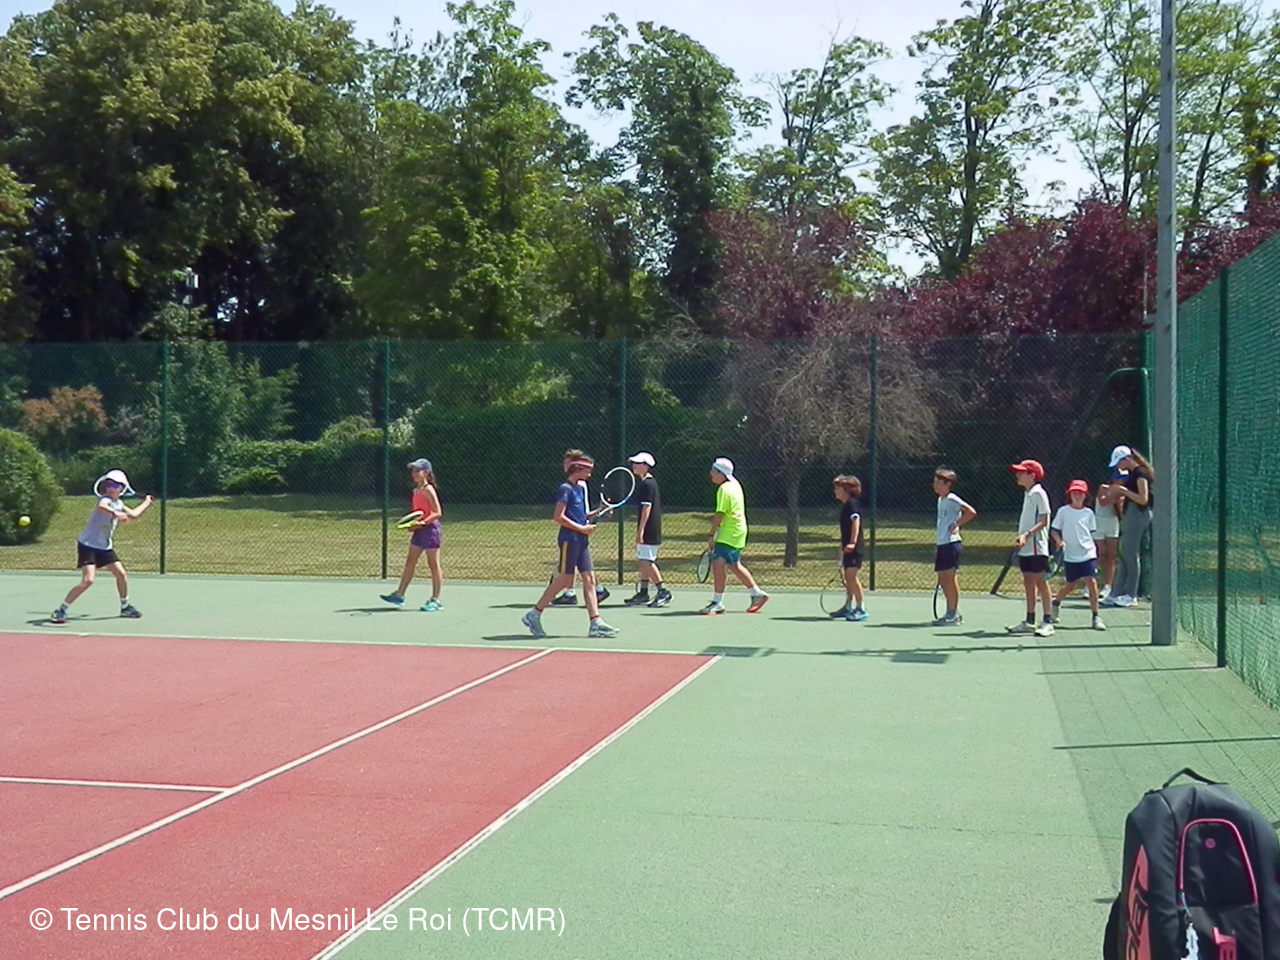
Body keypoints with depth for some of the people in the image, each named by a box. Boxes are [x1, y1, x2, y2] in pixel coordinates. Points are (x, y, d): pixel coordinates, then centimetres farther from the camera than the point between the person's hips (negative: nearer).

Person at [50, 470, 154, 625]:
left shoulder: (118, 503, 9)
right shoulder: (105, 499, -17)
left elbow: (133, 514, 27)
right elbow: (100, 507, -43)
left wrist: (146, 503, 30)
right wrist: (115, 513, -60)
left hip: (105, 547, 8)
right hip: (88, 546, -8)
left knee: (121, 574, 10)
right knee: (88, 580, -20)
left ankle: (125, 607, 31)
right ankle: (60, 611, -12)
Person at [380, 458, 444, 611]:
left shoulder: (428, 490, -13)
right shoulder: (416, 491, 13)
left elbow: (438, 512, -18)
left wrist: (423, 522, -26)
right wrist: (412, 524, 8)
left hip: (430, 529, -9)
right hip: (419, 531, 9)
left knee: (433, 564, -1)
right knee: (410, 562, 9)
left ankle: (435, 600, 3)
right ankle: (399, 594, 12)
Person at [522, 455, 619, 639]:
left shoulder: (580, 487, 16)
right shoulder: (566, 489, -10)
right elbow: (558, 517, -17)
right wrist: (581, 528, -17)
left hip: (581, 540, 9)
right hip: (569, 539, -9)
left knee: (590, 579, 2)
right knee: (563, 580, -6)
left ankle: (595, 623, 0)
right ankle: (533, 615, 6)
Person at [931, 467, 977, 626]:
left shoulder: (952, 499, -11)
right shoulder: (940, 500, 16)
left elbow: (971, 512, -21)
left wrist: (956, 525, -15)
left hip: (951, 543, -9)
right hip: (941, 544, 9)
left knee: (950, 578, -4)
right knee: (942, 580, 10)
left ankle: (953, 614, 1)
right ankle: (951, 613, 18)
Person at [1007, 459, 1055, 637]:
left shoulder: (1038, 493, -12)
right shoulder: (1027, 494, 15)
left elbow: (1043, 521, -17)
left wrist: (1027, 535, -26)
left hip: (1037, 547, -9)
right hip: (1025, 548, 9)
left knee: (1040, 581, -6)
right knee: (1028, 582, 11)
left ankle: (1048, 622, -3)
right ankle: (1030, 621, 17)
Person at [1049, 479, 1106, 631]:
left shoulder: (1089, 513, 6)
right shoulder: (1063, 511, 0)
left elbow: (1092, 533, 14)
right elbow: (1054, 530, 3)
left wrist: (1091, 546, 6)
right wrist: (1059, 541, -14)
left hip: (1088, 554, 1)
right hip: (1070, 556, -1)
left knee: (1092, 582, -10)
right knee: (1071, 586, 6)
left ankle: (1096, 617, -3)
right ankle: (1056, 603, 36)